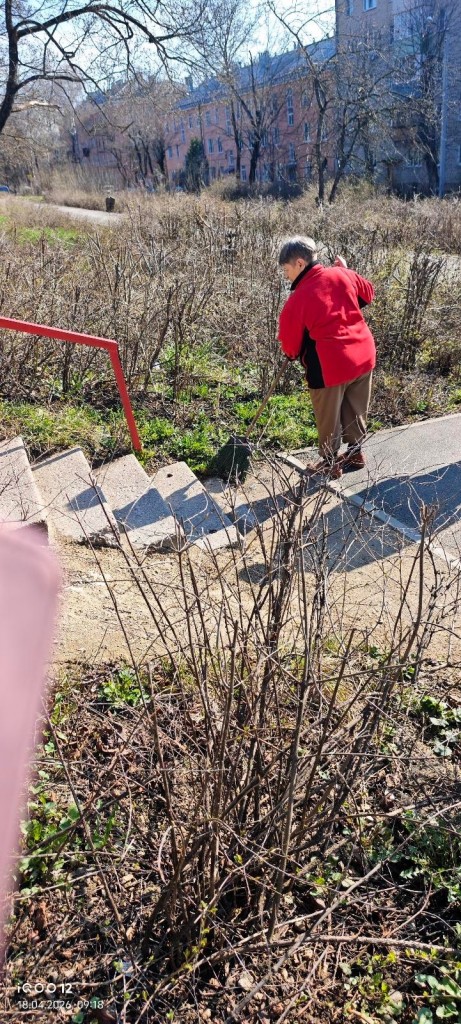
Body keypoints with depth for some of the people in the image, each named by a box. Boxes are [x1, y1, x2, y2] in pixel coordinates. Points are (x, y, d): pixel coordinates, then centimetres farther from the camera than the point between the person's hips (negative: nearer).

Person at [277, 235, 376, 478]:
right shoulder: (341, 274, -3)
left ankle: (330, 464, 27)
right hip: (364, 355, 6)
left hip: (330, 366, -6)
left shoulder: (298, 298, -14)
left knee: (329, 419, 13)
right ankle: (355, 453, 38)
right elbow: (367, 293, 17)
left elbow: (290, 345, -4)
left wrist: (294, 353, 18)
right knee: (355, 411, 23)